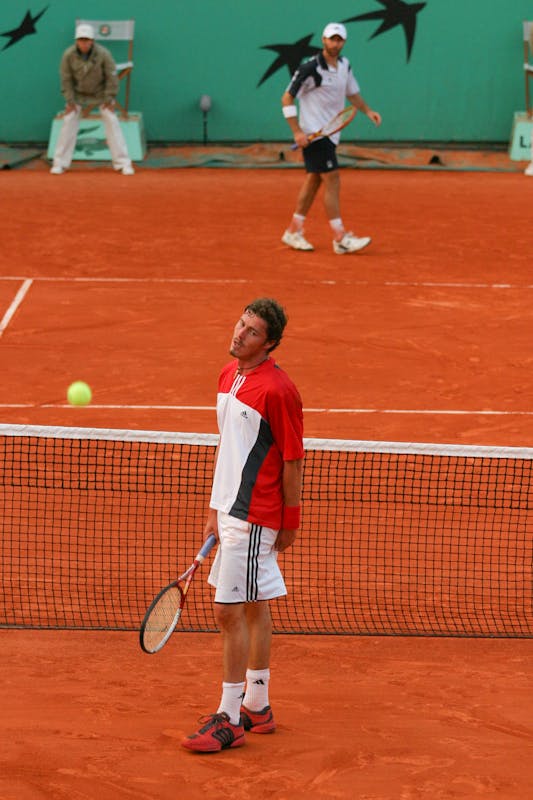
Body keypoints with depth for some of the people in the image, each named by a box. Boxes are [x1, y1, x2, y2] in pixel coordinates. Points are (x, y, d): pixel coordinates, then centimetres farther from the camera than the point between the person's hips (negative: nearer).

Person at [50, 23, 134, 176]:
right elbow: (66, 79, -11)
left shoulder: (103, 54, -26)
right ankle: (59, 163, 4)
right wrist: (70, 101, -11)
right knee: (68, 122, -6)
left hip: (100, 92, -1)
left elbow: (111, 77, -15)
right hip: (78, 93, 1)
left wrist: (109, 99, -12)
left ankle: (123, 163, -3)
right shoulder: (68, 55, -23)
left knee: (111, 121, -8)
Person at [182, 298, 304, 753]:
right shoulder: (229, 376, 9)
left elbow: (292, 459, -13)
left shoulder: (278, 390, -17)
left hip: (252, 518, -9)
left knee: (231, 612, -8)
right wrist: (216, 508, 18)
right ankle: (257, 707, 24)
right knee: (253, 609, 15)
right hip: (231, 511, 9)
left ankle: (229, 721, -2)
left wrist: (290, 521, -9)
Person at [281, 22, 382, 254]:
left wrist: (367, 111, 4)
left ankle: (293, 232, 22)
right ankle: (340, 239, -13)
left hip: (330, 134, 8)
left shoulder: (344, 65, 7)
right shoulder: (310, 68, -17)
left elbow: (352, 93, 22)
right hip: (313, 134, -8)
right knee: (332, 180, -13)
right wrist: (297, 131, -21)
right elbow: (287, 99, -14)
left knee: (313, 180, 13)